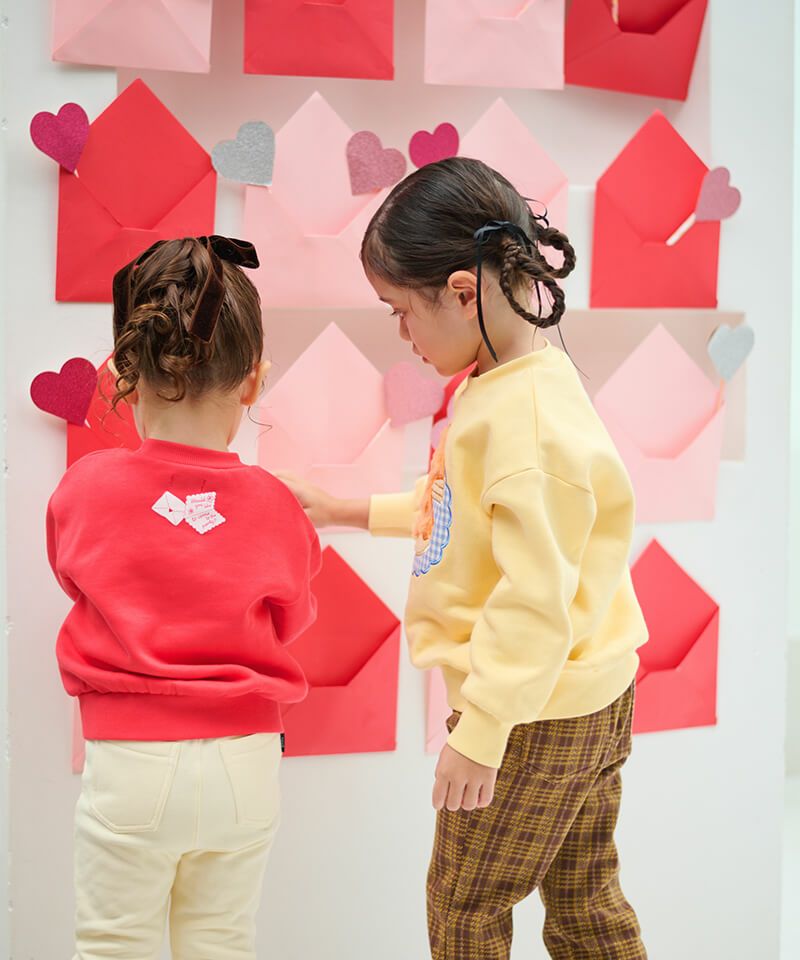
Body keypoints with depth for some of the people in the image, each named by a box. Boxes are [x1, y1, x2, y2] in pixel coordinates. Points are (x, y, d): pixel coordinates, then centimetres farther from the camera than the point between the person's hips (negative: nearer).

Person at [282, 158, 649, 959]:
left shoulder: (529, 413, -26)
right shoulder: (501, 385, 5)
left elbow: (536, 598, -27)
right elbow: (456, 507, 22)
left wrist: (479, 734, -23)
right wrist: (353, 512, 24)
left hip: (533, 712, -9)